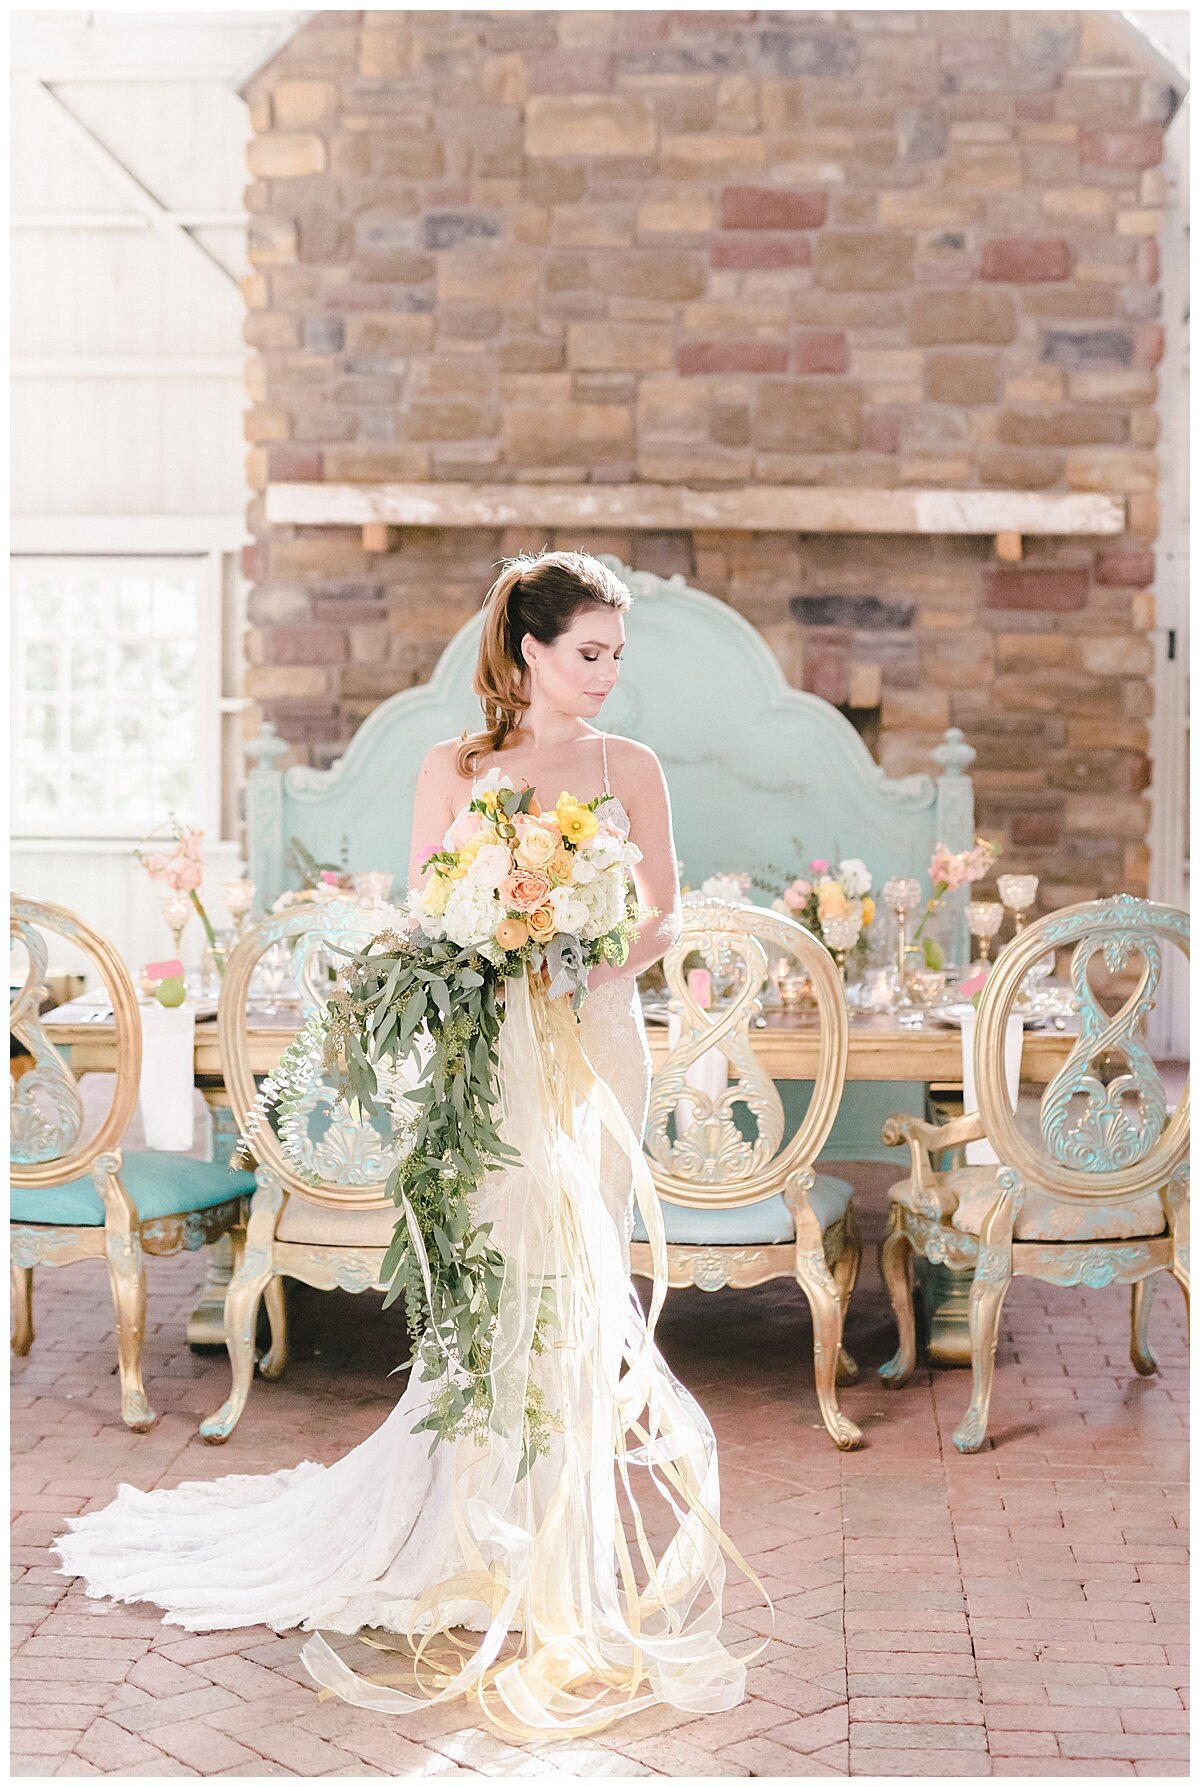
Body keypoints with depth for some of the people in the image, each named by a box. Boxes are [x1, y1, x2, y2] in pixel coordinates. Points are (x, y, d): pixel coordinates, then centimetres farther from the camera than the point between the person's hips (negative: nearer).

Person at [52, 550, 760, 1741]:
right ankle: (494, 1547, 10)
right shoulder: (453, 769, 3)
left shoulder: (631, 768, 7)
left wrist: (589, 963, -14)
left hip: (594, 1049, 2)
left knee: (581, 1291, 4)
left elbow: (666, 915, 5)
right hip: (489, 1051, -1)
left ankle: (578, 1543, 16)